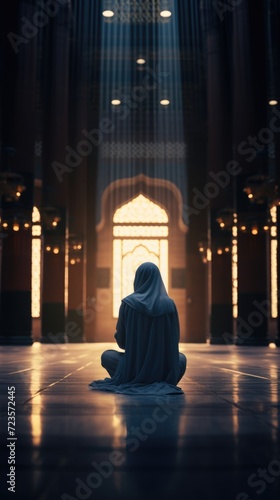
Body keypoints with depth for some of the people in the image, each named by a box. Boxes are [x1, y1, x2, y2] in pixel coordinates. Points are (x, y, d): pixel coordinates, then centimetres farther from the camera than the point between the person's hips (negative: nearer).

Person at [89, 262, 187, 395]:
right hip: (164, 370, 1)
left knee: (106, 356, 29)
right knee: (181, 357, 35)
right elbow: (175, 339, 4)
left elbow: (121, 340, 0)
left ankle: (132, 381, 9)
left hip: (134, 368, -1)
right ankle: (162, 382, 10)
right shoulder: (169, 304, -5)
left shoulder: (128, 302, -8)